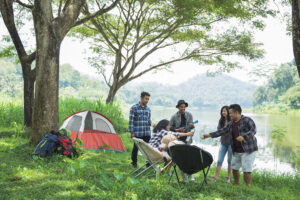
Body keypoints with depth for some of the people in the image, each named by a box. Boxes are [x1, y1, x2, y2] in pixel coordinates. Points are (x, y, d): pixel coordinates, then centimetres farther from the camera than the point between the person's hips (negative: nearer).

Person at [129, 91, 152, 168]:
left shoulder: (148, 109, 12)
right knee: (136, 148, 5)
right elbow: (131, 121, -5)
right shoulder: (134, 108, -4)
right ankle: (134, 162, 22)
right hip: (137, 133, -4)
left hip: (147, 133, 4)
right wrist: (131, 132, -8)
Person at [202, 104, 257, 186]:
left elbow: (253, 130, -21)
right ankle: (236, 185, 32)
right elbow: (222, 131, 14)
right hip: (236, 151, 8)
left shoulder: (247, 120, -10)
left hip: (248, 150, -7)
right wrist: (209, 135, 9)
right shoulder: (231, 123, 10)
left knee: (246, 171, -9)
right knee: (234, 168, 15)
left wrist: (243, 137, -35)